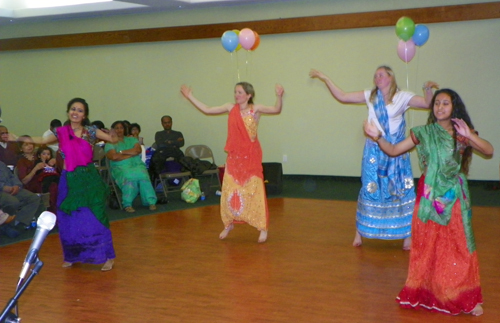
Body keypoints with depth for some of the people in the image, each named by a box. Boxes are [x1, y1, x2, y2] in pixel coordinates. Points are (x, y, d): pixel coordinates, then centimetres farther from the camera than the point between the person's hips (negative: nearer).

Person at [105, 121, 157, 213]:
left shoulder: (131, 139, 23)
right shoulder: (110, 143, 12)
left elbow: (138, 150, 3)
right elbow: (114, 157, -7)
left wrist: (122, 152, -3)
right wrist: (131, 154, -2)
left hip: (137, 165, 3)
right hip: (120, 168, -3)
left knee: (142, 174, -34)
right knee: (127, 176, -39)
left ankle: (150, 201, -29)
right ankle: (127, 204, -30)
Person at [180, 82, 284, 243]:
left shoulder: (256, 109, -6)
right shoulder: (231, 108, 3)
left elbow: (276, 110, -18)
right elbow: (207, 110, 9)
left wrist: (279, 96, -36)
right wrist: (190, 97, 10)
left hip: (251, 157, -3)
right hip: (234, 157, 3)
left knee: (255, 192, -2)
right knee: (230, 191, 7)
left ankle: (263, 228, 6)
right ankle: (228, 224, 23)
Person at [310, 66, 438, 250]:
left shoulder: (403, 97, -1)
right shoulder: (370, 96, 7)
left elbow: (428, 104, -9)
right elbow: (342, 97, 8)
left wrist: (428, 89, -28)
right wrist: (324, 78, 6)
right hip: (374, 150, 2)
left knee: (402, 190, 1)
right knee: (369, 189, 5)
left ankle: (407, 235, 10)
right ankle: (360, 232, 16)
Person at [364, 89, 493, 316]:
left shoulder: (462, 134, 0)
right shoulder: (424, 133, 2)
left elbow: (489, 151, -11)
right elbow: (393, 150, -1)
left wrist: (469, 136, -26)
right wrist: (377, 137, -17)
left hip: (454, 197, -1)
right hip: (429, 196, 1)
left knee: (459, 246, 3)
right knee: (426, 245, 7)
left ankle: (466, 297, 14)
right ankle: (424, 293, 20)